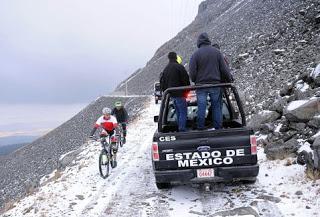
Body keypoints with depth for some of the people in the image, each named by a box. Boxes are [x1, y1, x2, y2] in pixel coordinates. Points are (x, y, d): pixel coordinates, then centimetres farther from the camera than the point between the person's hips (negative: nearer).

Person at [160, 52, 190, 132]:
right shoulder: (179, 67, -11)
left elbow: (162, 82, 19)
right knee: (183, 113, -4)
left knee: (178, 113, 17)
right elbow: (186, 79, -11)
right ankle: (182, 130, -6)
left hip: (171, 94, 8)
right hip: (179, 93, -8)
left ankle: (179, 129, 21)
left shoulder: (165, 69, 14)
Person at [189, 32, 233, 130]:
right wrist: (229, 79, 16)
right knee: (216, 107, 10)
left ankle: (200, 128, 11)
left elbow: (192, 72, -6)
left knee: (201, 107, 4)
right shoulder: (217, 52, 3)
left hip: (201, 85, -1)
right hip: (215, 85, 2)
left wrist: (195, 81, 12)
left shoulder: (195, 54, -4)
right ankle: (218, 127, 15)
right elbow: (224, 69, 2)